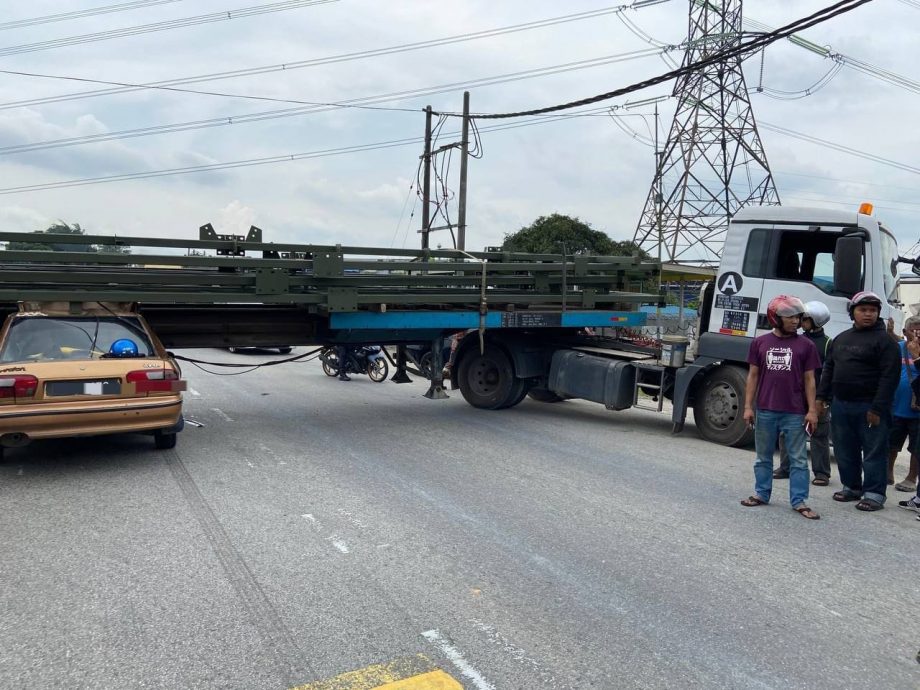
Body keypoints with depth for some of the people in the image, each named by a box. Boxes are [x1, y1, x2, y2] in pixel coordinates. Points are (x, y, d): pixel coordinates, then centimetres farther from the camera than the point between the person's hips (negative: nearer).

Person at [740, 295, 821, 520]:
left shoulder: (805, 345, 1)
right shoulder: (760, 342, 3)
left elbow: (809, 379, 3)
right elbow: (753, 375, 6)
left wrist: (812, 410, -3)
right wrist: (748, 406, 1)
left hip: (794, 413, -1)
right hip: (765, 411, 1)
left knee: (798, 459, 3)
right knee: (764, 457, 12)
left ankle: (799, 501, 9)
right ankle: (761, 493, 24)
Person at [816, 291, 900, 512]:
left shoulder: (884, 340, -7)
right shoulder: (841, 339, 15)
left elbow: (889, 377, -13)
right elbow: (829, 369, 20)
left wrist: (878, 408, -19)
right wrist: (822, 396, 11)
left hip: (869, 407, -7)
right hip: (841, 405, 7)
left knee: (874, 452, 0)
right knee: (844, 450, 13)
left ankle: (874, 493, 7)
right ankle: (851, 487, 26)